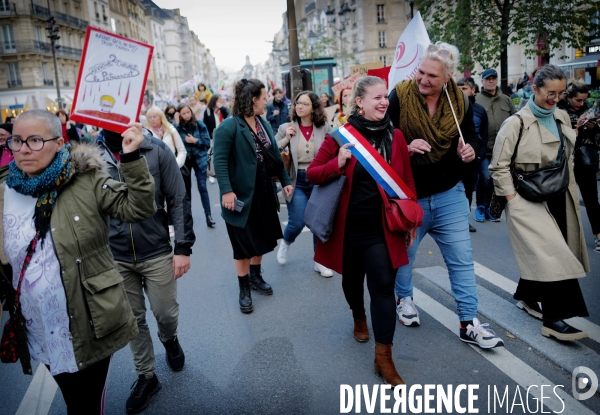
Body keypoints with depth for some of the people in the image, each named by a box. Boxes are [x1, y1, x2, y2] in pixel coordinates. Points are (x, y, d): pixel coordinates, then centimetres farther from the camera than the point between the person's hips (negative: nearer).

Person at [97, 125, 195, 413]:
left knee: (165, 313, 11)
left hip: (157, 253, -1)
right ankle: (146, 376, 34)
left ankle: (169, 339, 47)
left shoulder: (157, 150, -9)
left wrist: (183, 247, -9)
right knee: (133, 320, 13)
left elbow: (178, 201, -6)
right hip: (114, 257, 1)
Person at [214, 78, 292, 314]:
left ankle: (255, 276, 39)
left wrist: (285, 181, 11)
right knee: (244, 243, 5)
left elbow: (275, 155, 14)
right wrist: (226, 190, -29)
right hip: (241, 195, -7)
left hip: (264, 192, 7)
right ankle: (244, 289, 21)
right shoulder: (230, 126, -16)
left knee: (261, 238, 18)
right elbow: (220, 160, -21)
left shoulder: (263, 123, 9)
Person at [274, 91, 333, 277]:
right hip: (296, 181, -1)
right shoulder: (286, 128, -1)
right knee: (297, 223, -3)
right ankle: (285, 243, 32)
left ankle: (320, 261, 24)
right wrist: (286, 139, -13)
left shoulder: (325, 128, -3)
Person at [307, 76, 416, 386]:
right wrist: (338, 163, -24)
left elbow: (407, 181, 7)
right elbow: (312, 173, -5)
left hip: (382, 228, 0)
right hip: (347, 228, 0)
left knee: (383, 286, -4)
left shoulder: (395, 136, 0)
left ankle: (383, 357, 6)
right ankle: (359, 318, 51)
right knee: (352, 280, 19)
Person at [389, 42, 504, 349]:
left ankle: (469, 324, 16)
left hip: (449, 195, 2)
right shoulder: (399, 97, -11)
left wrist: (469, 150, -10)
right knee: (403, 254, 17)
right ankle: (404, 299, 44)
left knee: (462, 260, 4)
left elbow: (471, 136, 12)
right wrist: (405, 148, -27)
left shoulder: (459, 101, -1)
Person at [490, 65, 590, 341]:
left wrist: (568, 188, 15)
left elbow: (566, 158, 19)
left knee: (540, 254, 12)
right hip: (529, 201, -7)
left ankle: (526, 296, 33)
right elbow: (499, 166, -12)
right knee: (553, 256, -11)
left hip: (559, 198, 7)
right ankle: (553, 319, -4)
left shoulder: (562, 118, 8)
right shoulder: (516, 123, -12)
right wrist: (512, 199, -15)